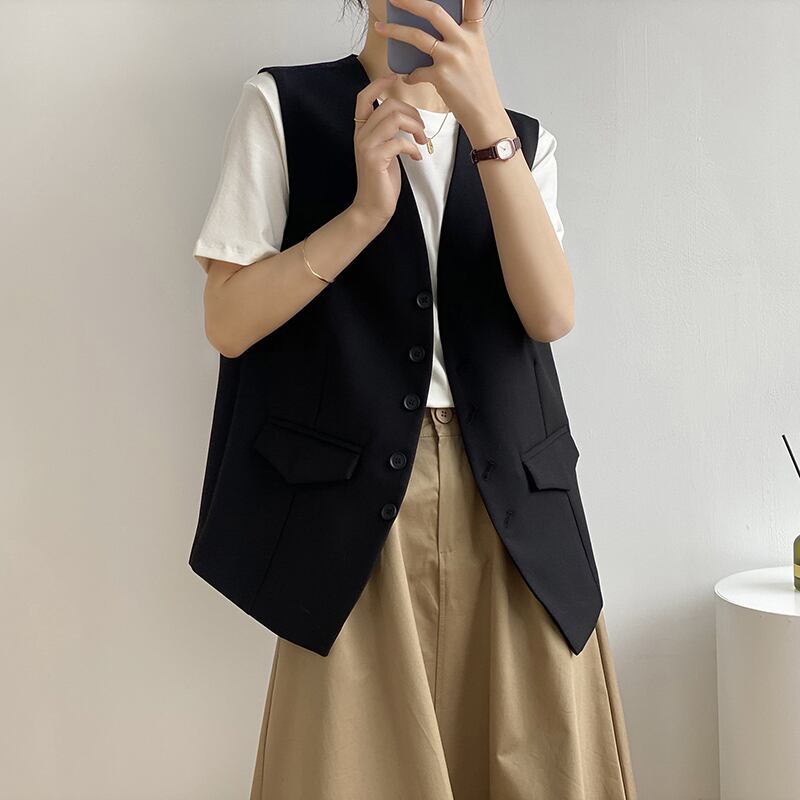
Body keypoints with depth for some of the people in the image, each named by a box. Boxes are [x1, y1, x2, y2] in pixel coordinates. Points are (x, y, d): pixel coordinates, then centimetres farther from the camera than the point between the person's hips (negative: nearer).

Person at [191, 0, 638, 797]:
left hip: (506, 495, 3)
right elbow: (227, 323, -3)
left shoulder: (523, 138, 12)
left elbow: (550, 313, -5)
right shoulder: (282, 104, 3)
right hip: (356, 490, -3)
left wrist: (487, 122, -15)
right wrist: (365, 210, -15)